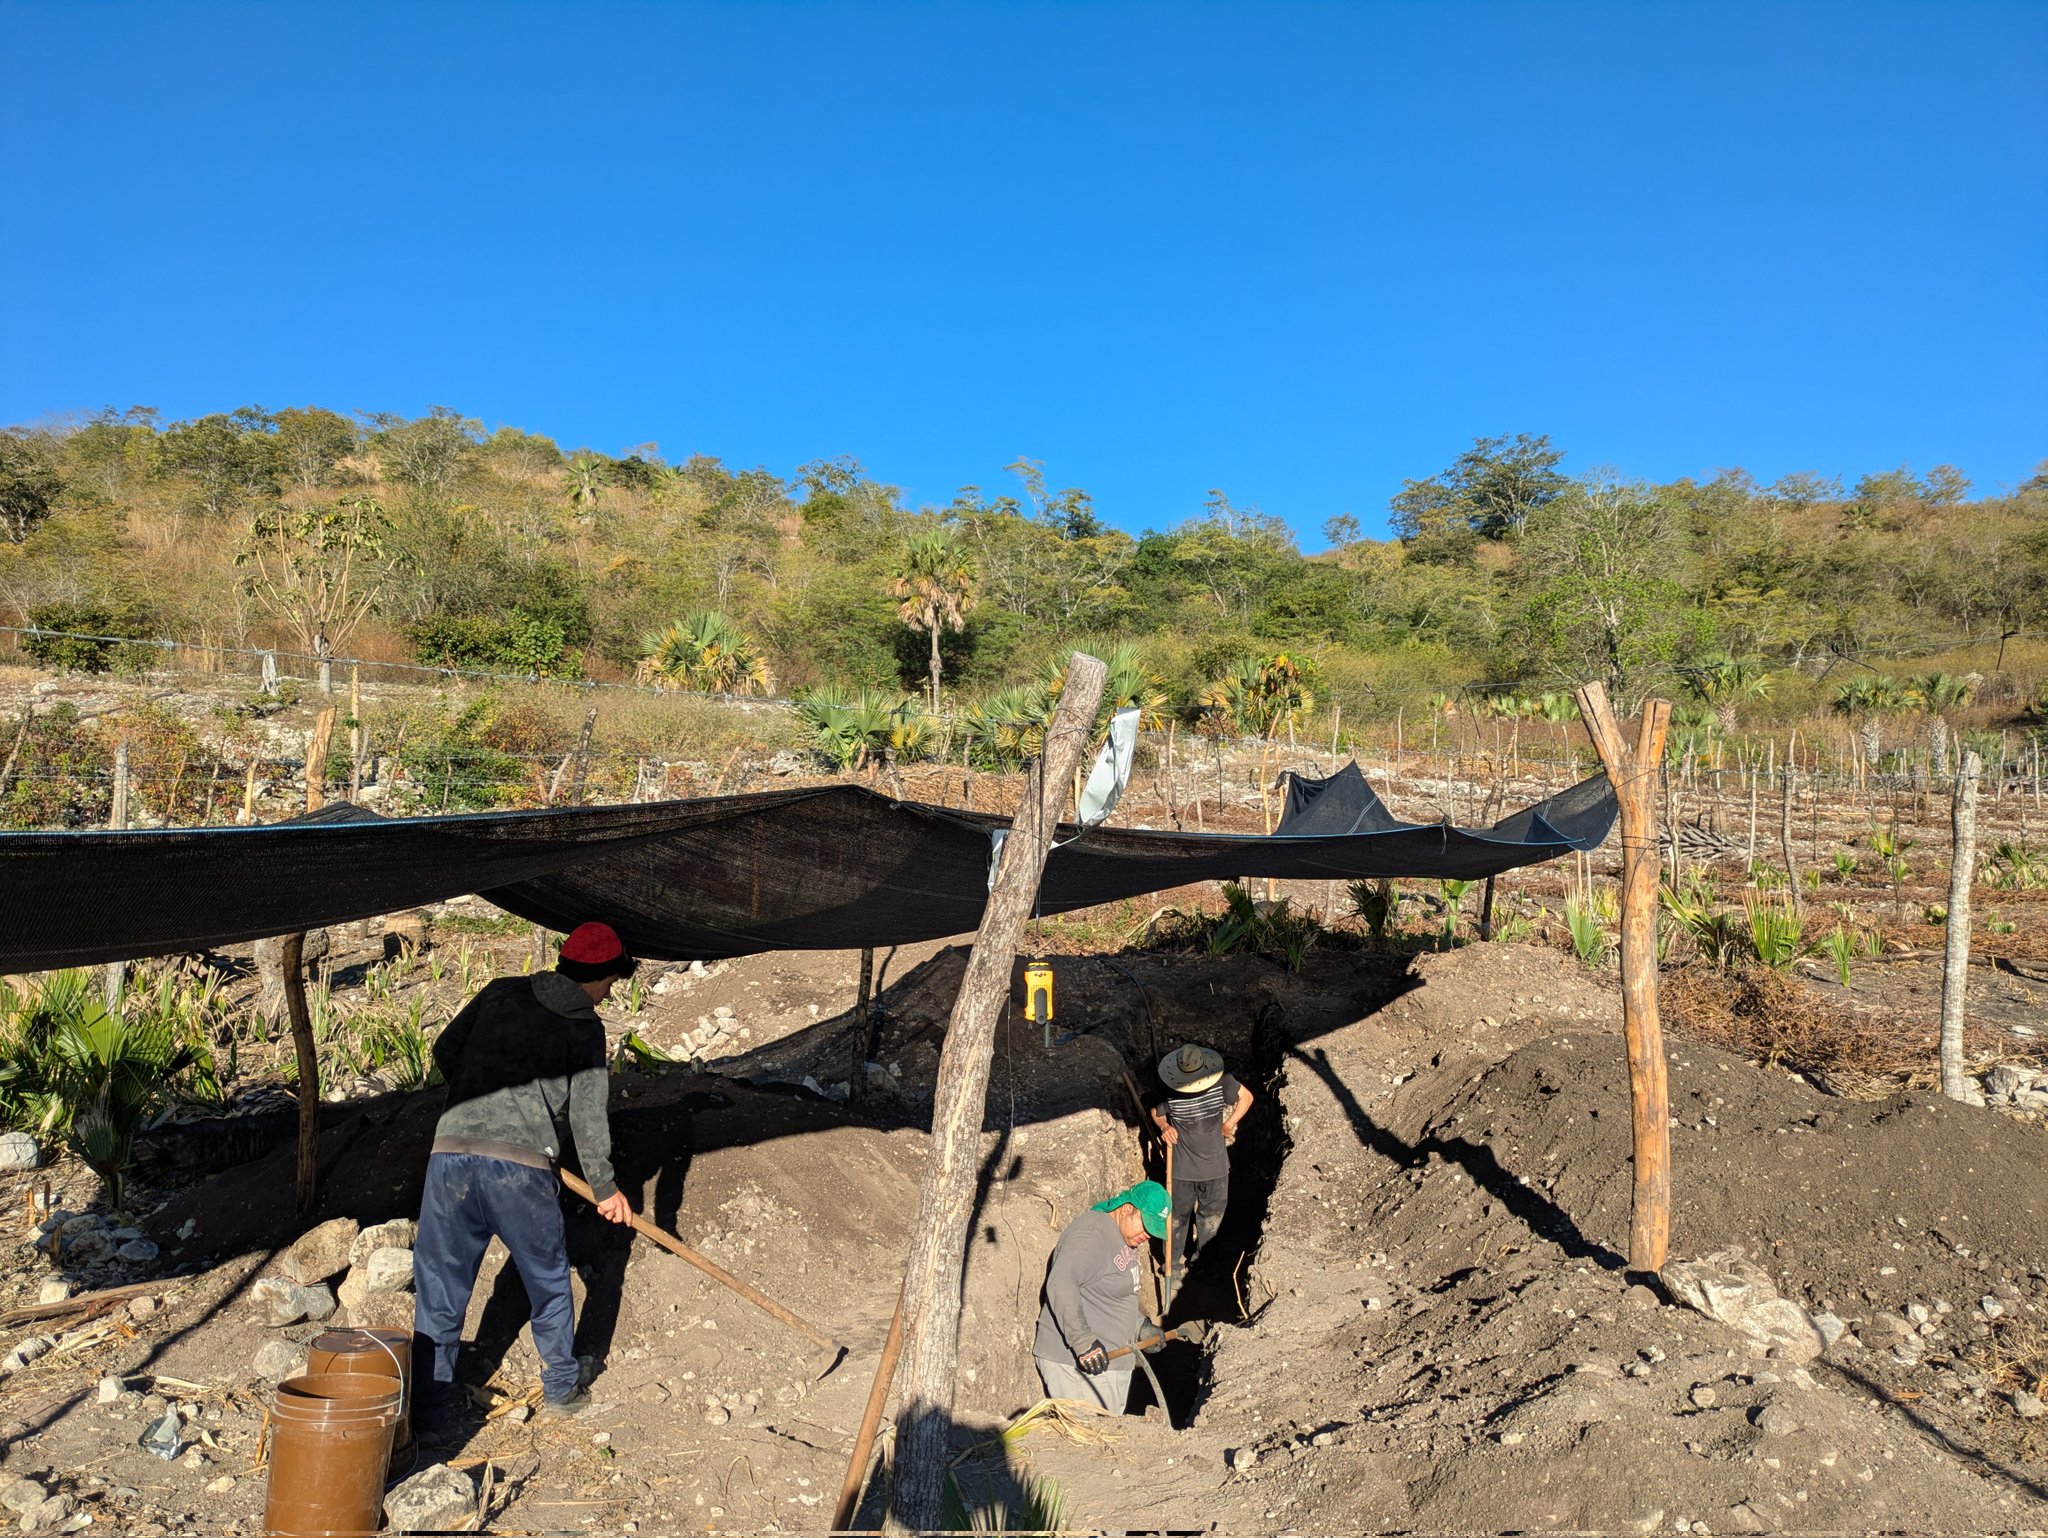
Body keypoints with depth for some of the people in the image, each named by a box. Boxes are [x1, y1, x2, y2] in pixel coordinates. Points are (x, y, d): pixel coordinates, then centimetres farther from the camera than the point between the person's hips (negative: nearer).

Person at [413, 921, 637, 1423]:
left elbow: (444, 1051, 19)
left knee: (439, 1281, 14)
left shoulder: (500, 993, 15)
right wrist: (604, 1187, 13)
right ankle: (560, 1390, 27)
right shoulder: (585, 1028, 5)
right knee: (548, 1279, 18)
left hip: (452, 1151, 2)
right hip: (522, 1165, -2)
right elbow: (587, 1114, 3)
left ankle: (431, 1399, 18)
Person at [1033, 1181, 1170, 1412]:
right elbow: (1061, 1285, -31)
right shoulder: (1092, 1233, -19)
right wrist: (1083, 1341, -33)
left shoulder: (1123, 1237, 14)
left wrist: (1140, 1325, 16)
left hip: (1110, 1360, 10)